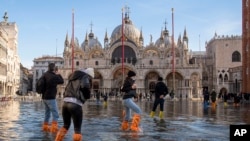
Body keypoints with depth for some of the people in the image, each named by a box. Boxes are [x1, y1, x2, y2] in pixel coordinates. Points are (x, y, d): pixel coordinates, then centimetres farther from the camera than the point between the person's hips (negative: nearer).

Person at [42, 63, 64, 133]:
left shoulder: (45, 75, 4)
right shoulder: (54, 76, -19)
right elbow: (62, 81, -3)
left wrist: (55, 74, 14)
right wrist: (58, 74, 7)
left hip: (44, 97, 9)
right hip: (51, 98, -9)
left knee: (47, 113, 21)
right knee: (55, 114, -5)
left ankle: (45, 127, 30)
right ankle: (54, 128, -10)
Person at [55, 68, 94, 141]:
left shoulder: (73, 77, 28)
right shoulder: (86, 77, 6)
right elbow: (85, 86, -15)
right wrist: (87, 96, 2)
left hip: (65, 102, 7)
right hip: (75, 104, -7)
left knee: (66, 125, 24)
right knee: (77, 129, 2)